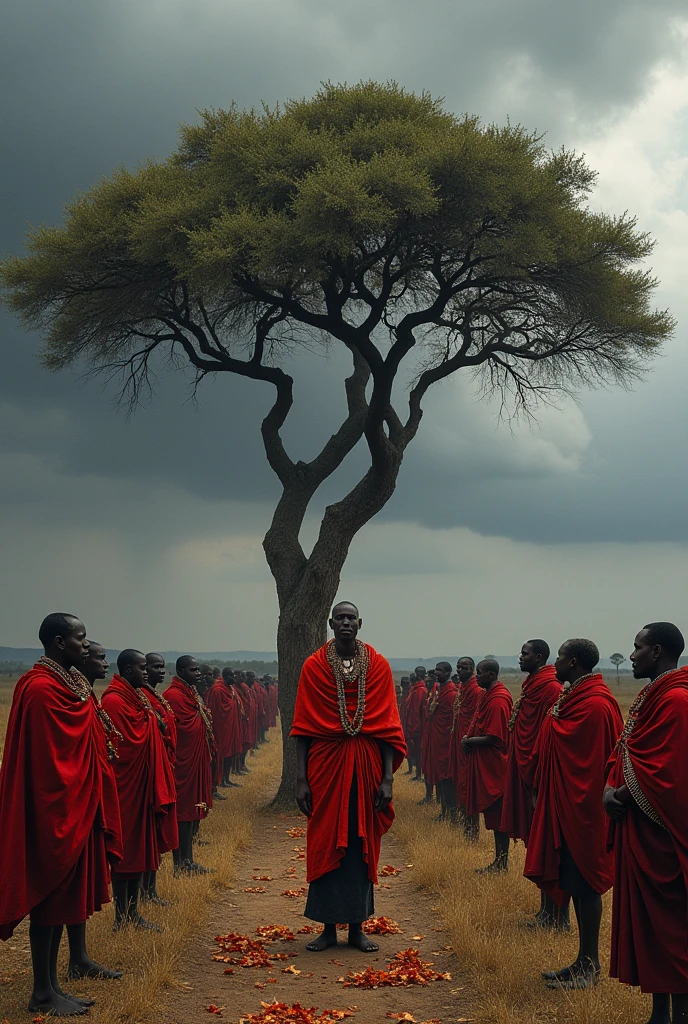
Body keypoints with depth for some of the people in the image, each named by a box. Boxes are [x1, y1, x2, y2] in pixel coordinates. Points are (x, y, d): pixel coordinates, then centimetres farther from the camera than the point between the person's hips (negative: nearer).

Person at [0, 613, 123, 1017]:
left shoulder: (71, 682, 11)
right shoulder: (41, 689, -17)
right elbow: (46, 760, -19)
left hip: (76, 810, 9)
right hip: (54, 814, -9)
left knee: (63, 898, 12)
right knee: (50, 898, -1)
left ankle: (52, 986, 20)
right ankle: (43, 992, 8)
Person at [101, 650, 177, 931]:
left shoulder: (140, 695, 13)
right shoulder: (114, 701, -16)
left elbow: (159, 727, 15)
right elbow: (130, 742, -19)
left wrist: (158, 725, -5)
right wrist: (151, 721, -7)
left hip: (144, 781, 9)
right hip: (126, 781, -9)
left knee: (142, 845, 13)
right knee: (126, 847, -3)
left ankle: (133, 911, 20)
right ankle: (122, 917, 3)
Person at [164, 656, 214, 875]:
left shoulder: (190, 693, 16)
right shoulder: (174, 695, -15)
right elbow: (187, 728, -19)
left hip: (196, 760, 10)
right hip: (183, 761, -10)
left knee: (191, 812, 12)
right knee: (182, 812, -5)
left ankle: (188, 861, 18)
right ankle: (180, 865, -1)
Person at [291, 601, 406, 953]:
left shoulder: (378, 666, 2)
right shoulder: (314, 666, 0)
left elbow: (387, 726, 1)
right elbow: (303, 728, -1)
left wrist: (387, 778, -6)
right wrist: (301, 780, -6)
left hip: (366, 765, 1)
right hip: (325, 765, -1)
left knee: (361, 846, 6)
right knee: (324, 845, 4)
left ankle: (357, 926, 16)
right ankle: (328, 927, 14)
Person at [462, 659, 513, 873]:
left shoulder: (498, 700, -18)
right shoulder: (487, 695, 11)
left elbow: (493, 738, -20)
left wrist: (469, 741, -8)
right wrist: (469, 739, 3)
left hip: (494, 764, -10)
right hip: (483, 762, 10)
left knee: (497, 813, -3)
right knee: (492, 813, 13)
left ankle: (502, 863, 3)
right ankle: (499, 861, 20)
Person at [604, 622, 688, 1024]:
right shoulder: (652, 696, 13)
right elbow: (626, 753, 15)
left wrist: (623, 795, -11)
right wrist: (612, 787, -3)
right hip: (637, 830, 10)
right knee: (644, 921, 14)